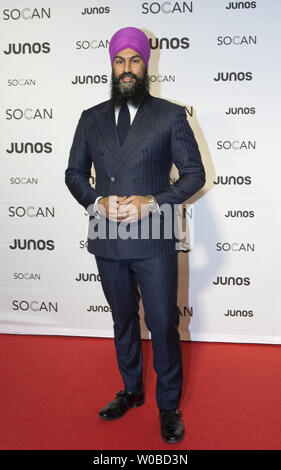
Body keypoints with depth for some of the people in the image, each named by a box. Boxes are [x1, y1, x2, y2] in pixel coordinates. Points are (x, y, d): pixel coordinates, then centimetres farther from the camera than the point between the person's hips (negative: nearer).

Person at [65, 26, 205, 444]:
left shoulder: (171, 115, -2)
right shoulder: (91, 119, 8)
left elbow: (194, 173, -3)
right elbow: (74, 173, 10)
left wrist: (153, 202, -17)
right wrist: (97, 201, -10)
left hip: (154, 242, -3)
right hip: (107, 241, 4)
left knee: (163, 326, 5)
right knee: (123, 322, 19)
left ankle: (169, 405, 26)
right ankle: (132, 391, 40)